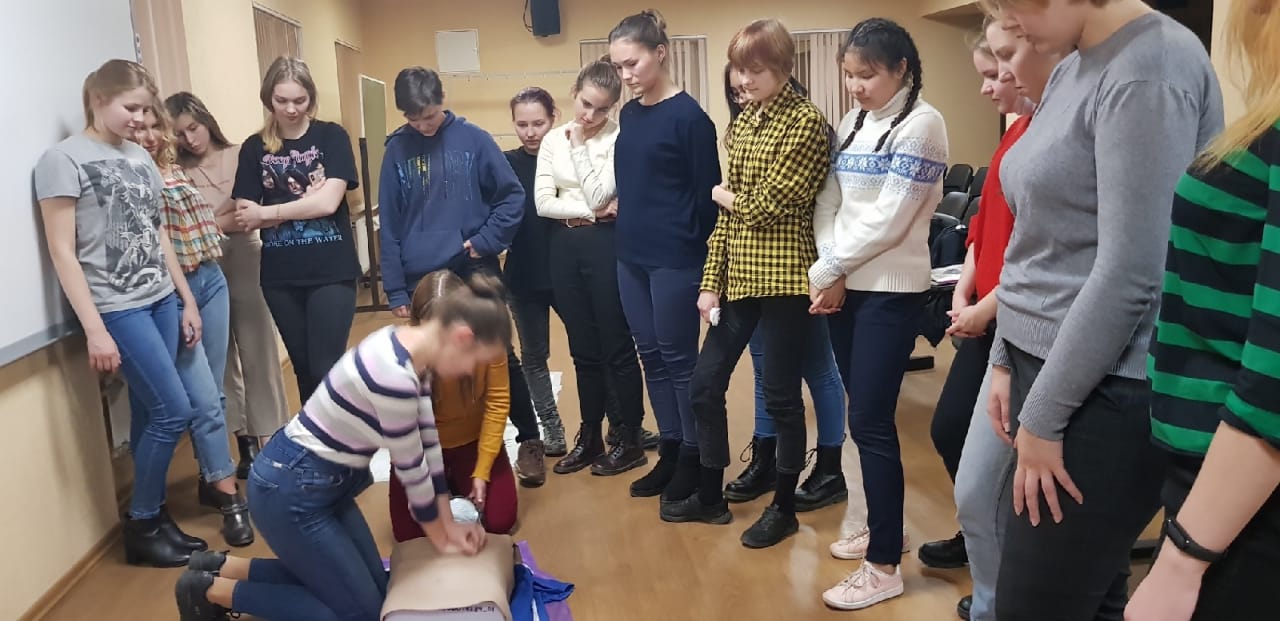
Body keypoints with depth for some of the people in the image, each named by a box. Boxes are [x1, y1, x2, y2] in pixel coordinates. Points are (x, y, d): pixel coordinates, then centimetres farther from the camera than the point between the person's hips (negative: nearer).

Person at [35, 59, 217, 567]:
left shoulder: (141, 157, 11)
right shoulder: (64, 159, -7)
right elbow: (62, 252, -11)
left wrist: (187, 300, 14)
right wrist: (95, 330, -15)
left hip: (161, 301, 6)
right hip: (117, 308, -6)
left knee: (153, 415, 7)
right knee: (173, 411, -7)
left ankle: (154, 517, 20)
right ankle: (140, 526, 10)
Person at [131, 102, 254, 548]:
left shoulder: (172, 169, 13)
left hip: (210, 280, 7)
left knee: (211, 394, 12)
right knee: (204, 400, -7)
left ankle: (211, 480, 24)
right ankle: (230, 496, -1)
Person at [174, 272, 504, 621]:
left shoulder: (413, 350, -2)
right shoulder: (395, 374, -31)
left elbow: (429, 444, 6)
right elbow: (411, 468, -18)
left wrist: (449, 526, 9)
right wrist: (441, 540, -1)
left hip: (324, 483, 10)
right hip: (289, 490, -9)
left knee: (374, 588, 17)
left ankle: (223, 567, 21)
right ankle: (210, 590, 9)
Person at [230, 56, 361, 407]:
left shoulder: (331, 137, -1)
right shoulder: (254, 148, 6)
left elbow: (328, 202, -13)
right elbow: (244, 218, -2)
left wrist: (266, 212, -7)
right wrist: (305, 202, -13)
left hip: (331, 272, -3)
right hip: (280, 276, 3)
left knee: (326, 368, -5)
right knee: (303, 368, 13)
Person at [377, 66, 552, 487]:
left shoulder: (473, 140, -2)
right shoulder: (397, 150, 3)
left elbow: (513, 197, 0)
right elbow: (389, 226, 3)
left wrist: (485, 240, -12)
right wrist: (395, 290, 1)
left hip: (475, 272, -2)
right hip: (422, 280, 2)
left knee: (500, 359, 2)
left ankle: (530, 441, 17)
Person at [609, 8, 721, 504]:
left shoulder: (688, 116, -11)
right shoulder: (628, 114, 10)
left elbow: (707, 192, -10)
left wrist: (705, 258, -9)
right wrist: (625, 222, 9)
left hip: (675, 259, -7)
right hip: (631, 256, 7)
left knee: (679, 358, 2)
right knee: (650, 356, 12)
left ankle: (695, 459, 17)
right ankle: (671, 452, 25)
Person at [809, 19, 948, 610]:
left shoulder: (921, 123, -8)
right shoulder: (851, 123, 13)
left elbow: (888, 219, -16)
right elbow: (828, 202, 7)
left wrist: (825, 268, -11)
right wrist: (831, 274, -7)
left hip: (891, 291, -7)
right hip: (844, 288, 7)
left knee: (870, 422, -6)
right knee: (865, 415, 13)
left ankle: (884, 566, 5)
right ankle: (881, 524, 30)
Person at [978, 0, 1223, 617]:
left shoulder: (1149, 69, -16)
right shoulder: (1071, 70, 12)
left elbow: (1129, 276, -21)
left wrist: (1043, 416, -16)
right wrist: (1006, 359, 14)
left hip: (1104, 390, -8)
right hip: (1048, 363, 8)